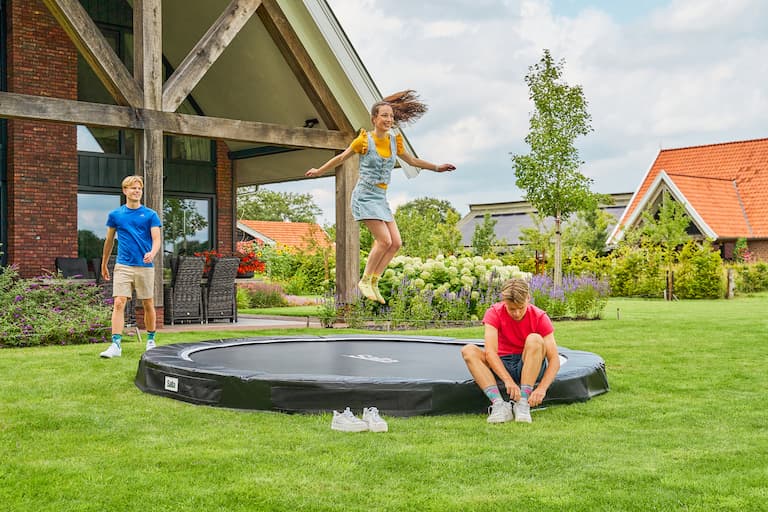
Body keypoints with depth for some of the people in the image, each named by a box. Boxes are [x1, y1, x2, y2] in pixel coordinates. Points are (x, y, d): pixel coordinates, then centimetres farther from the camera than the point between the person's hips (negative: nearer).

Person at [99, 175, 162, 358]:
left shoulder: (150, 215, 3)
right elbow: (109, 241, 17)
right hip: (123, 266, 0)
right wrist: (104, 265, 21)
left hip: (145, 266, 0)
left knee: (148, 305, 8)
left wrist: (152, 253, -26)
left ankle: (151, 340, 25)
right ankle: (116, 345, -13)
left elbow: (156, 240, -4)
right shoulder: (115, 215, 8)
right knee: (119, 304, -10)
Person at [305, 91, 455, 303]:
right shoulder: (364, 140, -7)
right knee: (384, 240, -17)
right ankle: (365, 281, -2)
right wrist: (318, 171, 17)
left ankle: (374, 282, 7)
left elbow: (413, 160, 23)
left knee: (396, 243, -2)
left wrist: (437, 167, 24)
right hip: (365, 196, -6)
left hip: (381, 199, 6)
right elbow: (341, 158, 7)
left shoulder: (394, 141, 7)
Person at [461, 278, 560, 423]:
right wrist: (508, 380, -39)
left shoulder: (540, 317, -13)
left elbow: (554, 359, -18)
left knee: (535, 339, -31)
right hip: (502, 366, 1)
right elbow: (490, 352, -25)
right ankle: (499, 404, -38)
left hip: (530, 368, -1)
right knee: (468, 350, -24)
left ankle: (523, 403, -35)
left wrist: (542, 388, -35)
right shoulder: (494, 313, -12)